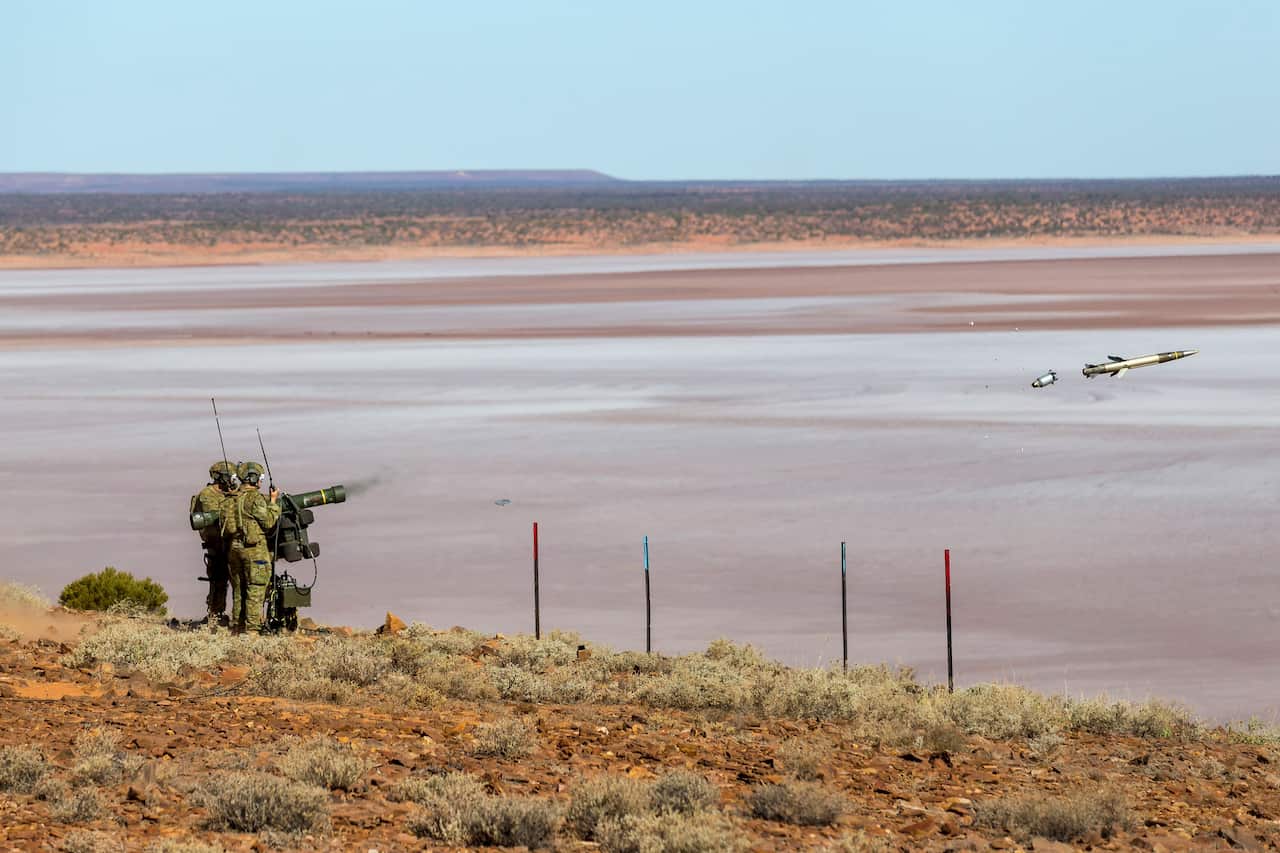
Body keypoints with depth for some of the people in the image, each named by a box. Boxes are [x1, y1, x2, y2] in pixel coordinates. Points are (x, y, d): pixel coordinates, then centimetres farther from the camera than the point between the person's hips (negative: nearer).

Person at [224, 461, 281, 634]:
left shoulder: (232, 499, 11)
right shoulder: (255, 498, -11)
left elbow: (225, 525, 12)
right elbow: (268, 522, -11)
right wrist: (273, 502, -2)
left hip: (234, 548, 7)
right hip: (254, 548, -7)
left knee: (239, 590, 12)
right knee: (255, 590, -5)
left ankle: (237, 628, 14)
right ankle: (252, 628, -10)